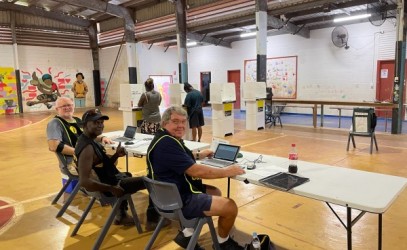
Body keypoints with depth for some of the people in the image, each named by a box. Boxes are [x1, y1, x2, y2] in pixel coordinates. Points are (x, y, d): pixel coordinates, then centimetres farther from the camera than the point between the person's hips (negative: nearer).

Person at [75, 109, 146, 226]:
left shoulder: (90, 140, 4)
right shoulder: (87, 147, -27)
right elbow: (84, 181, -34)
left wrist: (116, 155, -7)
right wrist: (112, 188, -28)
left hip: (109, 179, 10)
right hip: (110, 185, -10)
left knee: (127, 175, 40)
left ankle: (121, 215, 40)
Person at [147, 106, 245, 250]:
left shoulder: (168, 139, 8)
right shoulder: (166, 143, -26)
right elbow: (196, 171, -28)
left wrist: (198, 155, 25)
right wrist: (227, 172, -16)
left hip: (175, 192, 11)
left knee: (215, 192, 27)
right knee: (230, 206, -13)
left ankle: (188, 234, 25)